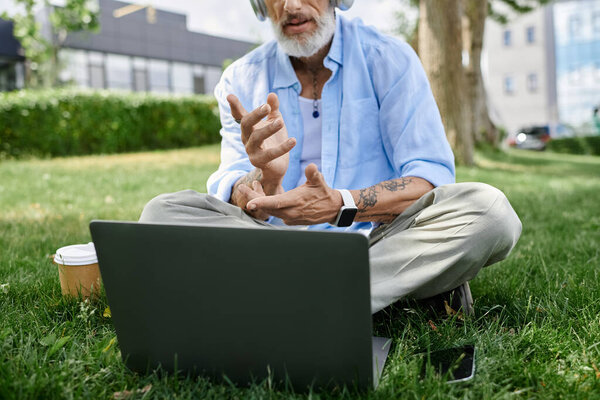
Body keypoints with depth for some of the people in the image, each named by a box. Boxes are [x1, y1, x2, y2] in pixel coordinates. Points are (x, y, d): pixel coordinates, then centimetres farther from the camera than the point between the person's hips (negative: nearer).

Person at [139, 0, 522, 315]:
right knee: (162, 213, -19)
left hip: (377, 239, -1)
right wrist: (263, 179, -29)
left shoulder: (387, 58, -2)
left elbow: (432, 179, -10)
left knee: (488, 208, -25)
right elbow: (232, 193, -4)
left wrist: (341, 205, -27)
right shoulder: (241, 80, 4)